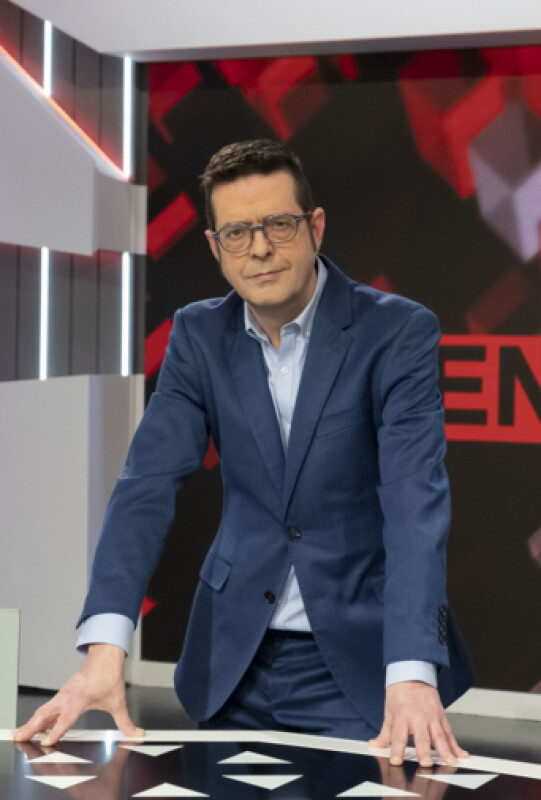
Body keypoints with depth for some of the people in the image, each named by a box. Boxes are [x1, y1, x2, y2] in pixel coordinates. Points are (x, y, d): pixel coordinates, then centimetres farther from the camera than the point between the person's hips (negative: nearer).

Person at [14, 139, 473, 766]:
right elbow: (148, 484, -10)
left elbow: (416, 501, -22)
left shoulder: (399, 332, -12)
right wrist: (104, 649, -25)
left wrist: (411, 674, -36)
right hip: (234, 664, 3)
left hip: (359, 662, -3)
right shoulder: (198, 334, 0)